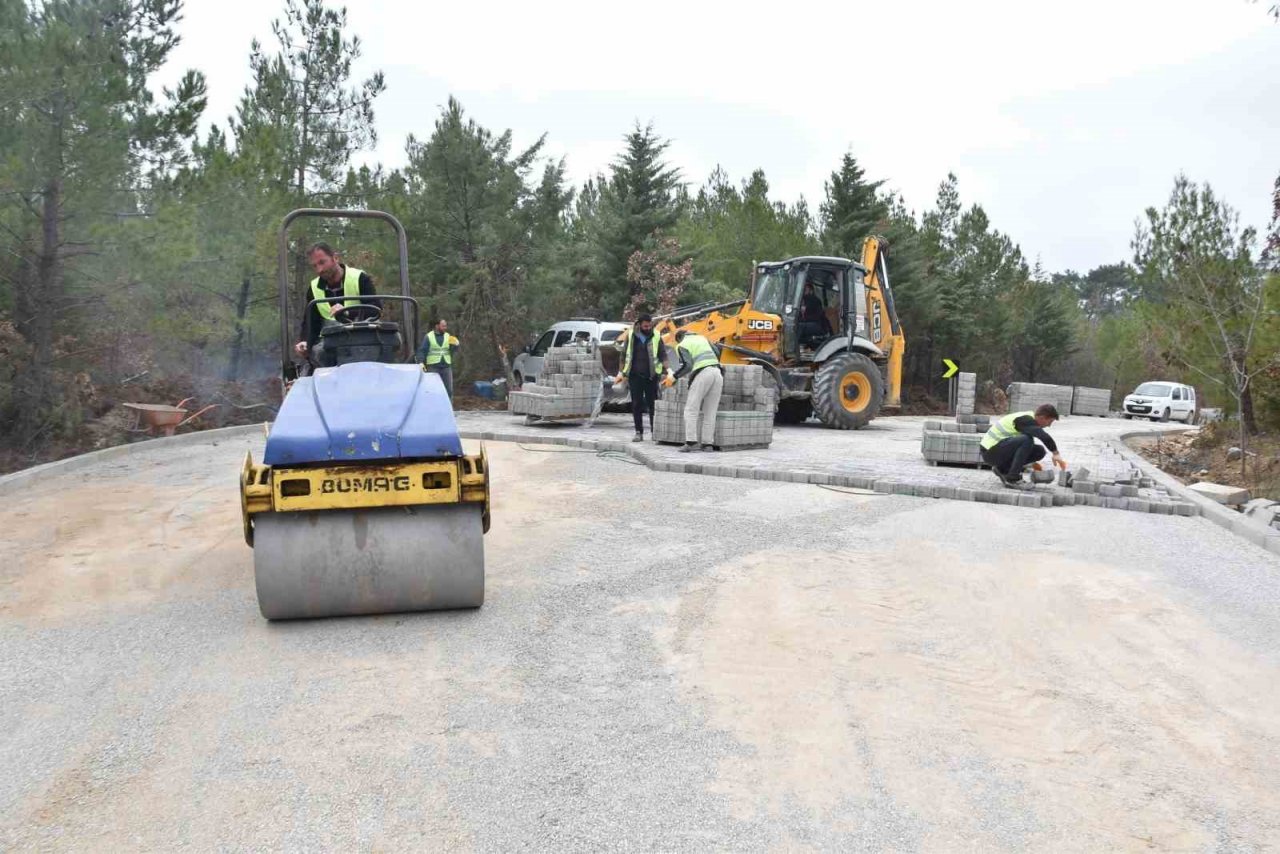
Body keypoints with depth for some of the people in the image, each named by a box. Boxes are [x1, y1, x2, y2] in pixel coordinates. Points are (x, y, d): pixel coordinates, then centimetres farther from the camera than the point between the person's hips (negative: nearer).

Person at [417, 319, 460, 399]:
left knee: (449, 390, 3)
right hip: (433, 367, -3)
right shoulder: (428, 337, 0)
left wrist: (455, 344, -13)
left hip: (446, 366, 3)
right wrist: (421, 363, -16)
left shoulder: (448, 337, 9)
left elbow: (454, 352, 7)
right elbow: (422, 351, -2)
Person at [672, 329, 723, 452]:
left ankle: (691, 442, -13)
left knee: (691, 410, -2)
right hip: (717, 372, 5)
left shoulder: (681, 346, 9)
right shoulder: (702, 338, 26)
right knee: (710, 412, 7)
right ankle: (708, 443, 2)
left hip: (702, 373, -5)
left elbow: (687, 365, -6)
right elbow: (717, 354, 19)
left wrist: (674, 377, 2)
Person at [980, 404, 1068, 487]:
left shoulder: (1027, 418, 10)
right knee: (1026, 440, -30)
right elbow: (1045, 437, -36)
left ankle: (1003, 470, 8)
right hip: (990, 452, -10)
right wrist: (1055, 453, -29)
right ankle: (1012, 479, -21)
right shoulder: (1025, 420, -20)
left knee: (1039, 451, 5)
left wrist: (1033, 462, 30)